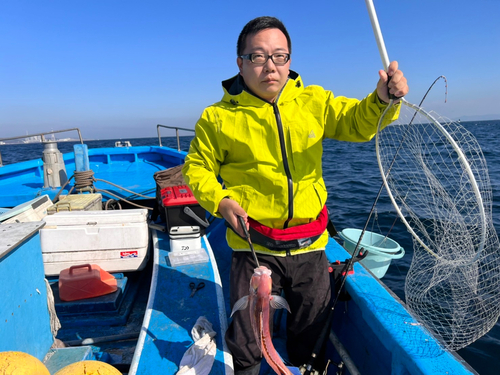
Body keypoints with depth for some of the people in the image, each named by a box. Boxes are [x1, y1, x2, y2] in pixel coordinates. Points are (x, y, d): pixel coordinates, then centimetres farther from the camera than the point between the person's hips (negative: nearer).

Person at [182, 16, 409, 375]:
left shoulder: (314, 102, 0)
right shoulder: (219, 117, -7)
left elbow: (359, 122, 3)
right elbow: (197, 168, 0)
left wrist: (383, 98, -18)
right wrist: (220, 201, -16)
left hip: (310, 245, 3)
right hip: (254, 247, -2)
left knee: (311, 332, 24)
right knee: (246, 344, 11)